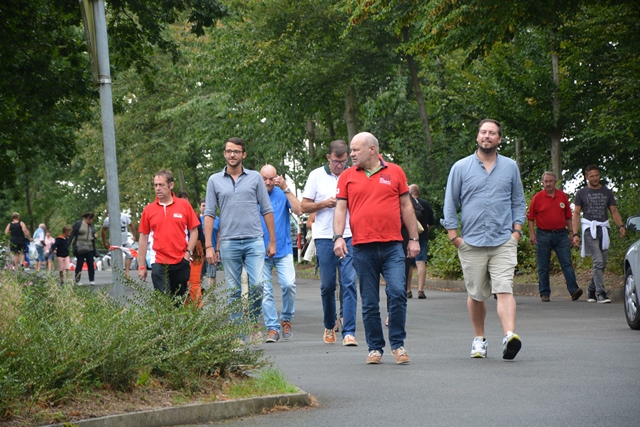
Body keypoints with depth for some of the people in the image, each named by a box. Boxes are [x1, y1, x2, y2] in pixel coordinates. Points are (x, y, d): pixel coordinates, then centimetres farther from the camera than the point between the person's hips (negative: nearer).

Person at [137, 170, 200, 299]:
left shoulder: (184, 206, 2)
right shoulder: (149, 210, 4)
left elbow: (194, 231, 6)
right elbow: (143, 238, 7)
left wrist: (188, 253, -6)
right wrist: (141, 266, 5)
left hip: (181, 262, 0)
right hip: (159, 263, 0)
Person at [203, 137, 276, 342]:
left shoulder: (255, 178, 7)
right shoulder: (215, 180, 8)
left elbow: (266, 210, 8)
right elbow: (209, 214, 7)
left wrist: (272, 241, 4)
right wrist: (209, 246, 0)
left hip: (254, 241, -1)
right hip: (229, 242, 1)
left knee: (257, 284, -12)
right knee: (233, 291, 3)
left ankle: (254, 324, 9)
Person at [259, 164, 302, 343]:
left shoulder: (282, 194, 2)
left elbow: (298, 210, -12)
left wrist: (286, 188, -15)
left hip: (283, 249, -1)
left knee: (289, 284, -16)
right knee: (265, 291, 0)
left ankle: (286, 319, 6)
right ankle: (272, 328, 7)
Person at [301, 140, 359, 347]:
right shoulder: (317, 175, 6)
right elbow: (304, 206, 7)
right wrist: (324, 204, -9)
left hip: (349, 236, 0)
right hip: (325, 237, 0)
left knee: (349, 283, -9)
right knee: (327, 285, 6)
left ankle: (349, 332, -11)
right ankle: (329, 327, 25)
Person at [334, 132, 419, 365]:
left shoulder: (395, 172, 8)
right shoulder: (347, 177, 10)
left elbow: (406, 206, 12)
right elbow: (341, 209, 7)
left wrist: (413, 238, 9)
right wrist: (338, 237, -7)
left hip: (392, 246, -1)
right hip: (362, 249, 1)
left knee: (397, 293, -12)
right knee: (369, 302, 4)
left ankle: (398, 344, 1)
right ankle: (375, 348, 13)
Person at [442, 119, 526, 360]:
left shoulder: (510, 167, 11)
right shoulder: (461, 168, 6)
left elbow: (518, 202, 17)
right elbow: (450, 203, 8)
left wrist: (516, 230, 5)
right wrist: (453, 236, 1)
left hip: (503, 241, 0)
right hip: (471, 243, 0)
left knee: (504, 290, -14)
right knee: (476, 294, 6)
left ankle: (510, 336, -26)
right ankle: (479, 339, 20)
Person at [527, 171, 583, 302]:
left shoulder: (563, 196, 7)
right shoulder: (538, 197, 0)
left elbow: (568, 216, 14)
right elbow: (530, 217, 3)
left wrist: (571, 232, 11)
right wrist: (532, 234, -4)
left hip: (561, 234, 1)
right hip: (543, 235, -1)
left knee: (567, 263, -6)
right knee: (543, 267, 3)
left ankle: (573, 290, -11)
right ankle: (544, 294, 9)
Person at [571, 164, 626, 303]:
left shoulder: (607, 192, 15)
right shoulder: (581, 193, 7)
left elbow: (614, 211, 13)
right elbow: (576, 214, 5)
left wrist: (621, 226, -6)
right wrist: (575, 234, -6)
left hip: (603, 229, 4)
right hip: (589, 229, -4)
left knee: (602, 264, 5)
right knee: (598, 262, -16)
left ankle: (591, 291, 22)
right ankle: (601, 293, -19)